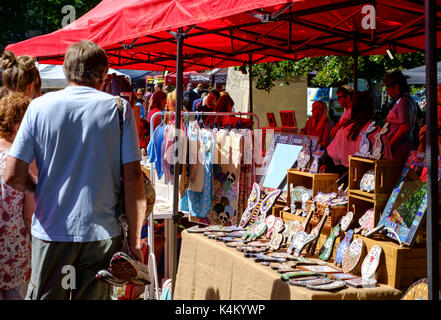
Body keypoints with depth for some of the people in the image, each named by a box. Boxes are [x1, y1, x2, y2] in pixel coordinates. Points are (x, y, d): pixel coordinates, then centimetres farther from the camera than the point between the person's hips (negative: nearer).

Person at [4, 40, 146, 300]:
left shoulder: (40, 106, -1)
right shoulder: (119, 108, -2)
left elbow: (13, 176, -5)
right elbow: (133, 178, -7)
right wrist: (135, 240, -1)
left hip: (51, 233, 0)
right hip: (101, 234, 0)